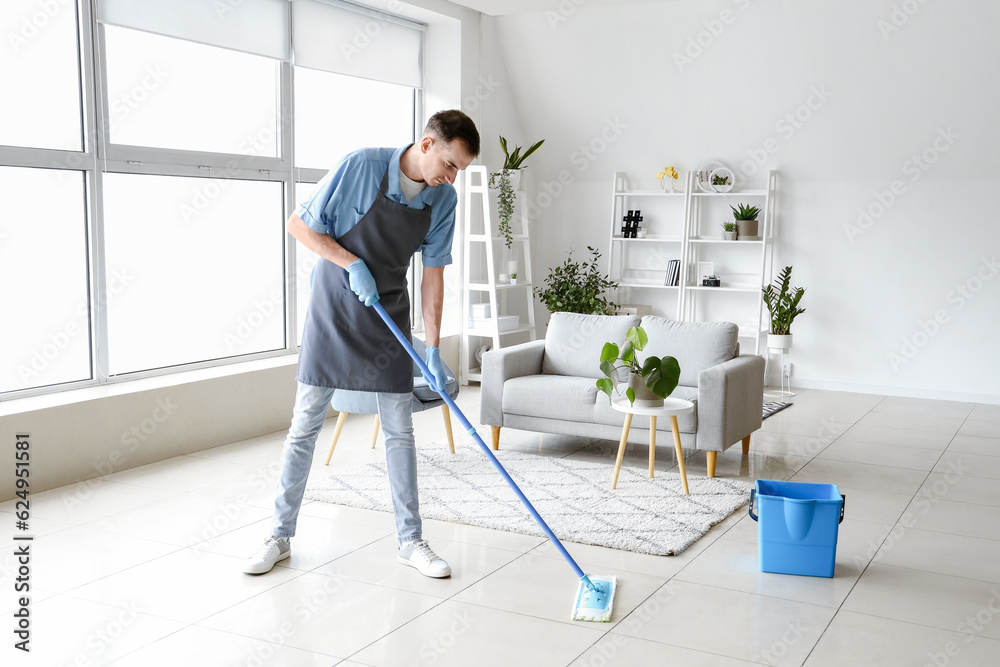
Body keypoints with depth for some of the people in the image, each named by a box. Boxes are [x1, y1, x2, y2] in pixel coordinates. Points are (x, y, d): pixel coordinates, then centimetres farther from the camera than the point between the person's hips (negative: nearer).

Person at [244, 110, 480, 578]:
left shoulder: (443, 199, -6)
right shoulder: (360, 167, -19)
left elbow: (433, 273, -1)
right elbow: (299, 225, -11)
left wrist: (433, 350, -5)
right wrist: (353, 264, -20)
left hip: (388, 317, 3)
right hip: (334, 310, -3)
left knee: (400, 431, 4)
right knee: (305, 425, 1)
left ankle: (410, 540, 15)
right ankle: (281, 535, 15)